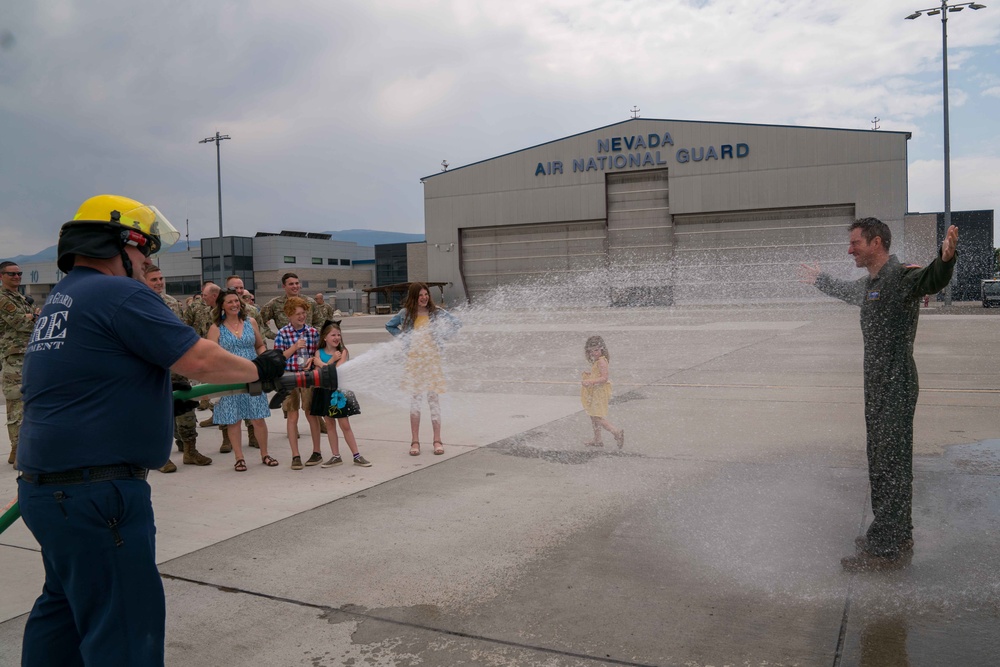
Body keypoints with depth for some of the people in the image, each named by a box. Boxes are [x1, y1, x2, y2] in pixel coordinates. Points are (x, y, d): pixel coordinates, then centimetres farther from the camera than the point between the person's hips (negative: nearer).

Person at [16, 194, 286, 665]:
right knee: (126, 626, -3)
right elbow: (199, 361, -18)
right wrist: (259, 370, -3)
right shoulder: (121, 295, -14)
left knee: (65, 603, 25)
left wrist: (156, 396, 30)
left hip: (48, 487, 10)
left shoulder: (59, 299, 15)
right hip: (95, 496, -10)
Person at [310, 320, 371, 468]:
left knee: (345, 425, 0)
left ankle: (357, 456, 6)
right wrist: (332, 360, -16)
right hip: (324, 391, 3)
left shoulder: (343, 352, -4)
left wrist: (321, 364, -19)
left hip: (339, 392, -3)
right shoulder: (319, 352, 2)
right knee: (330, 425, 9)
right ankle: (336, 456, 18)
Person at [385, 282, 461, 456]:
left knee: (433, 398, 2)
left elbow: (457, 323, 10)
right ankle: (415, 441, 9)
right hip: (414, 359, 1)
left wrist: (444, 336, 0)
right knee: (415, 399, 4)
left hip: (432, 359, -1)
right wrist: (402, 335, 6)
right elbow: (389, 326, 20)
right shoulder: (405, 314, 4)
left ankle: (437, 440, 8)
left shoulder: (437, 313, 1)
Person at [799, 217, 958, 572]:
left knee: (891, 467, -4)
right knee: (881, 465, 17)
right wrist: (820, 280, 56)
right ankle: (894, 538, 29)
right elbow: (845, 290, 39)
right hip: (878, 387, 10)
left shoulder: (900, 277, -15)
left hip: (896, 388, -10)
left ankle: (887, 549, 3)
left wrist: (945, 258, -60)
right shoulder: (867, 284, 16)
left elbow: (933, 280, -37)